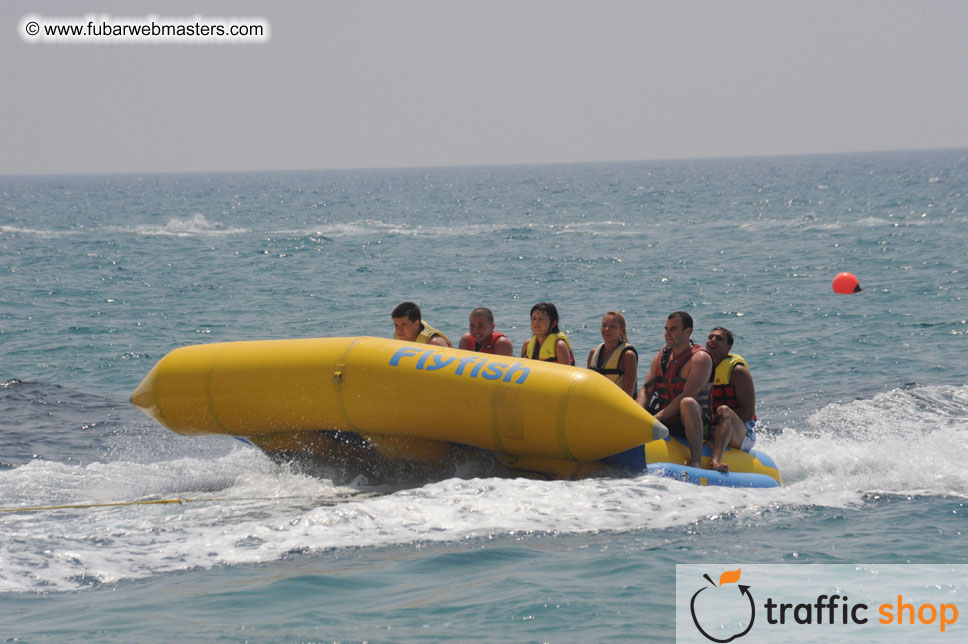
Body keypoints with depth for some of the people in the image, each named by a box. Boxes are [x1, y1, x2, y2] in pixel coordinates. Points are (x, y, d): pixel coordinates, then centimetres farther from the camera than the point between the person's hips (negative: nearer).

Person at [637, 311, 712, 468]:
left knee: (687, 403, -40)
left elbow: (687, 395, -20)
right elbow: (646, 390, 8)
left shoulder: (700, 358, -10)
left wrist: (657, 418, -25)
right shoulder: (661, 356, 12)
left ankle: (696, 461, -43)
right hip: (666, 423, 7)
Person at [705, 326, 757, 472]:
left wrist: (716, 417, -20)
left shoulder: (737, 371, -5)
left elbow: (748, 414, -13)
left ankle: (715, 462, -62)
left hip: (742, 435, -7)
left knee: (723, 411, -37)